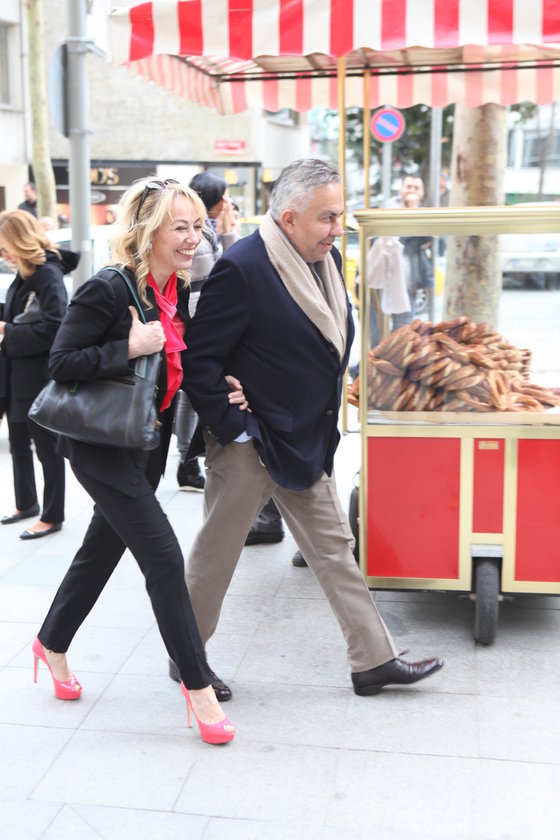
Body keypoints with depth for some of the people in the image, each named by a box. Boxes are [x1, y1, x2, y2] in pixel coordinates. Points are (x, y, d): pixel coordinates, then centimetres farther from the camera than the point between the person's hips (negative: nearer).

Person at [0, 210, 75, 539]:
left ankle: (52, 516, 16)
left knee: (47, 447, 4)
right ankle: (26, 503, 37)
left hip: (40, 378, -9)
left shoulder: (49, 274, -17)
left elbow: (53, 328, -25)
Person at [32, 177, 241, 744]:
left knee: (103, 549, 20)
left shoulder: (178, 292, 4)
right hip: (102, 446, -8)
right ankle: (197, 682, 5)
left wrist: (222, 389, -3)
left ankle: (52, 643, 42)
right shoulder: (108, 289, -20)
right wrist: (131, 347, -28)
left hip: (149, 443, 8)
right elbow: (61, 364, -21)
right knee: (163, 557, -8)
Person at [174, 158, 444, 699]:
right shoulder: (242, 268, -21)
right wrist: (232, 427, -18)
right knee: (215, 554, 8)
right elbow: (199, 360, -20)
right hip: (247, 444, -8)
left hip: (307, 442, 8)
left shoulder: (327, 259, 4)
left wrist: (323, 421, 12)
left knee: (334, 549, 13)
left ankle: (373, 660, 22)